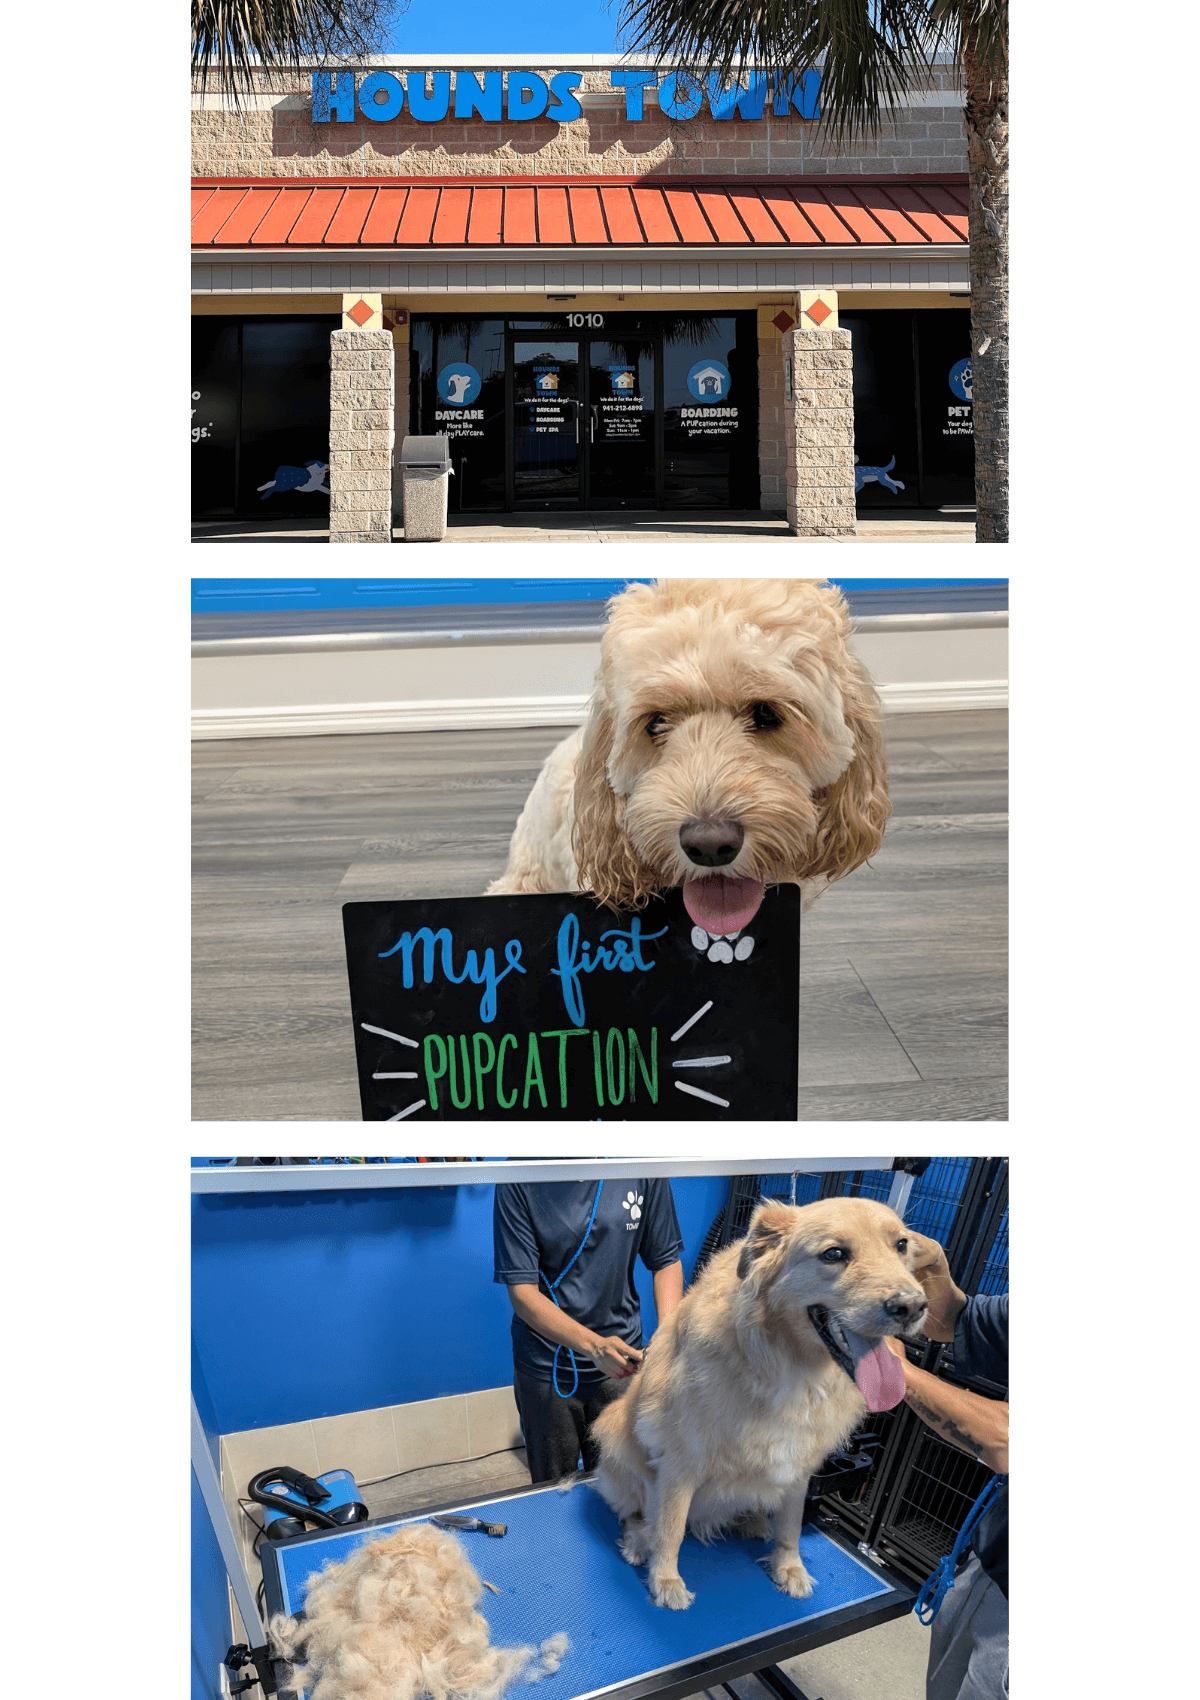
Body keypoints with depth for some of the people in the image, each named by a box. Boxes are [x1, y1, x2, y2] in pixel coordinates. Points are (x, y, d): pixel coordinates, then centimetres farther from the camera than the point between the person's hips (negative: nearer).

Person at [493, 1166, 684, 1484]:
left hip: (620, 1361, 2)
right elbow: (522, 1293, -18)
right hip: (548, 1367, -2)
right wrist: (593, 1346, -30)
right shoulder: (518, 1181, -18)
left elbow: (666, 1261, 0)